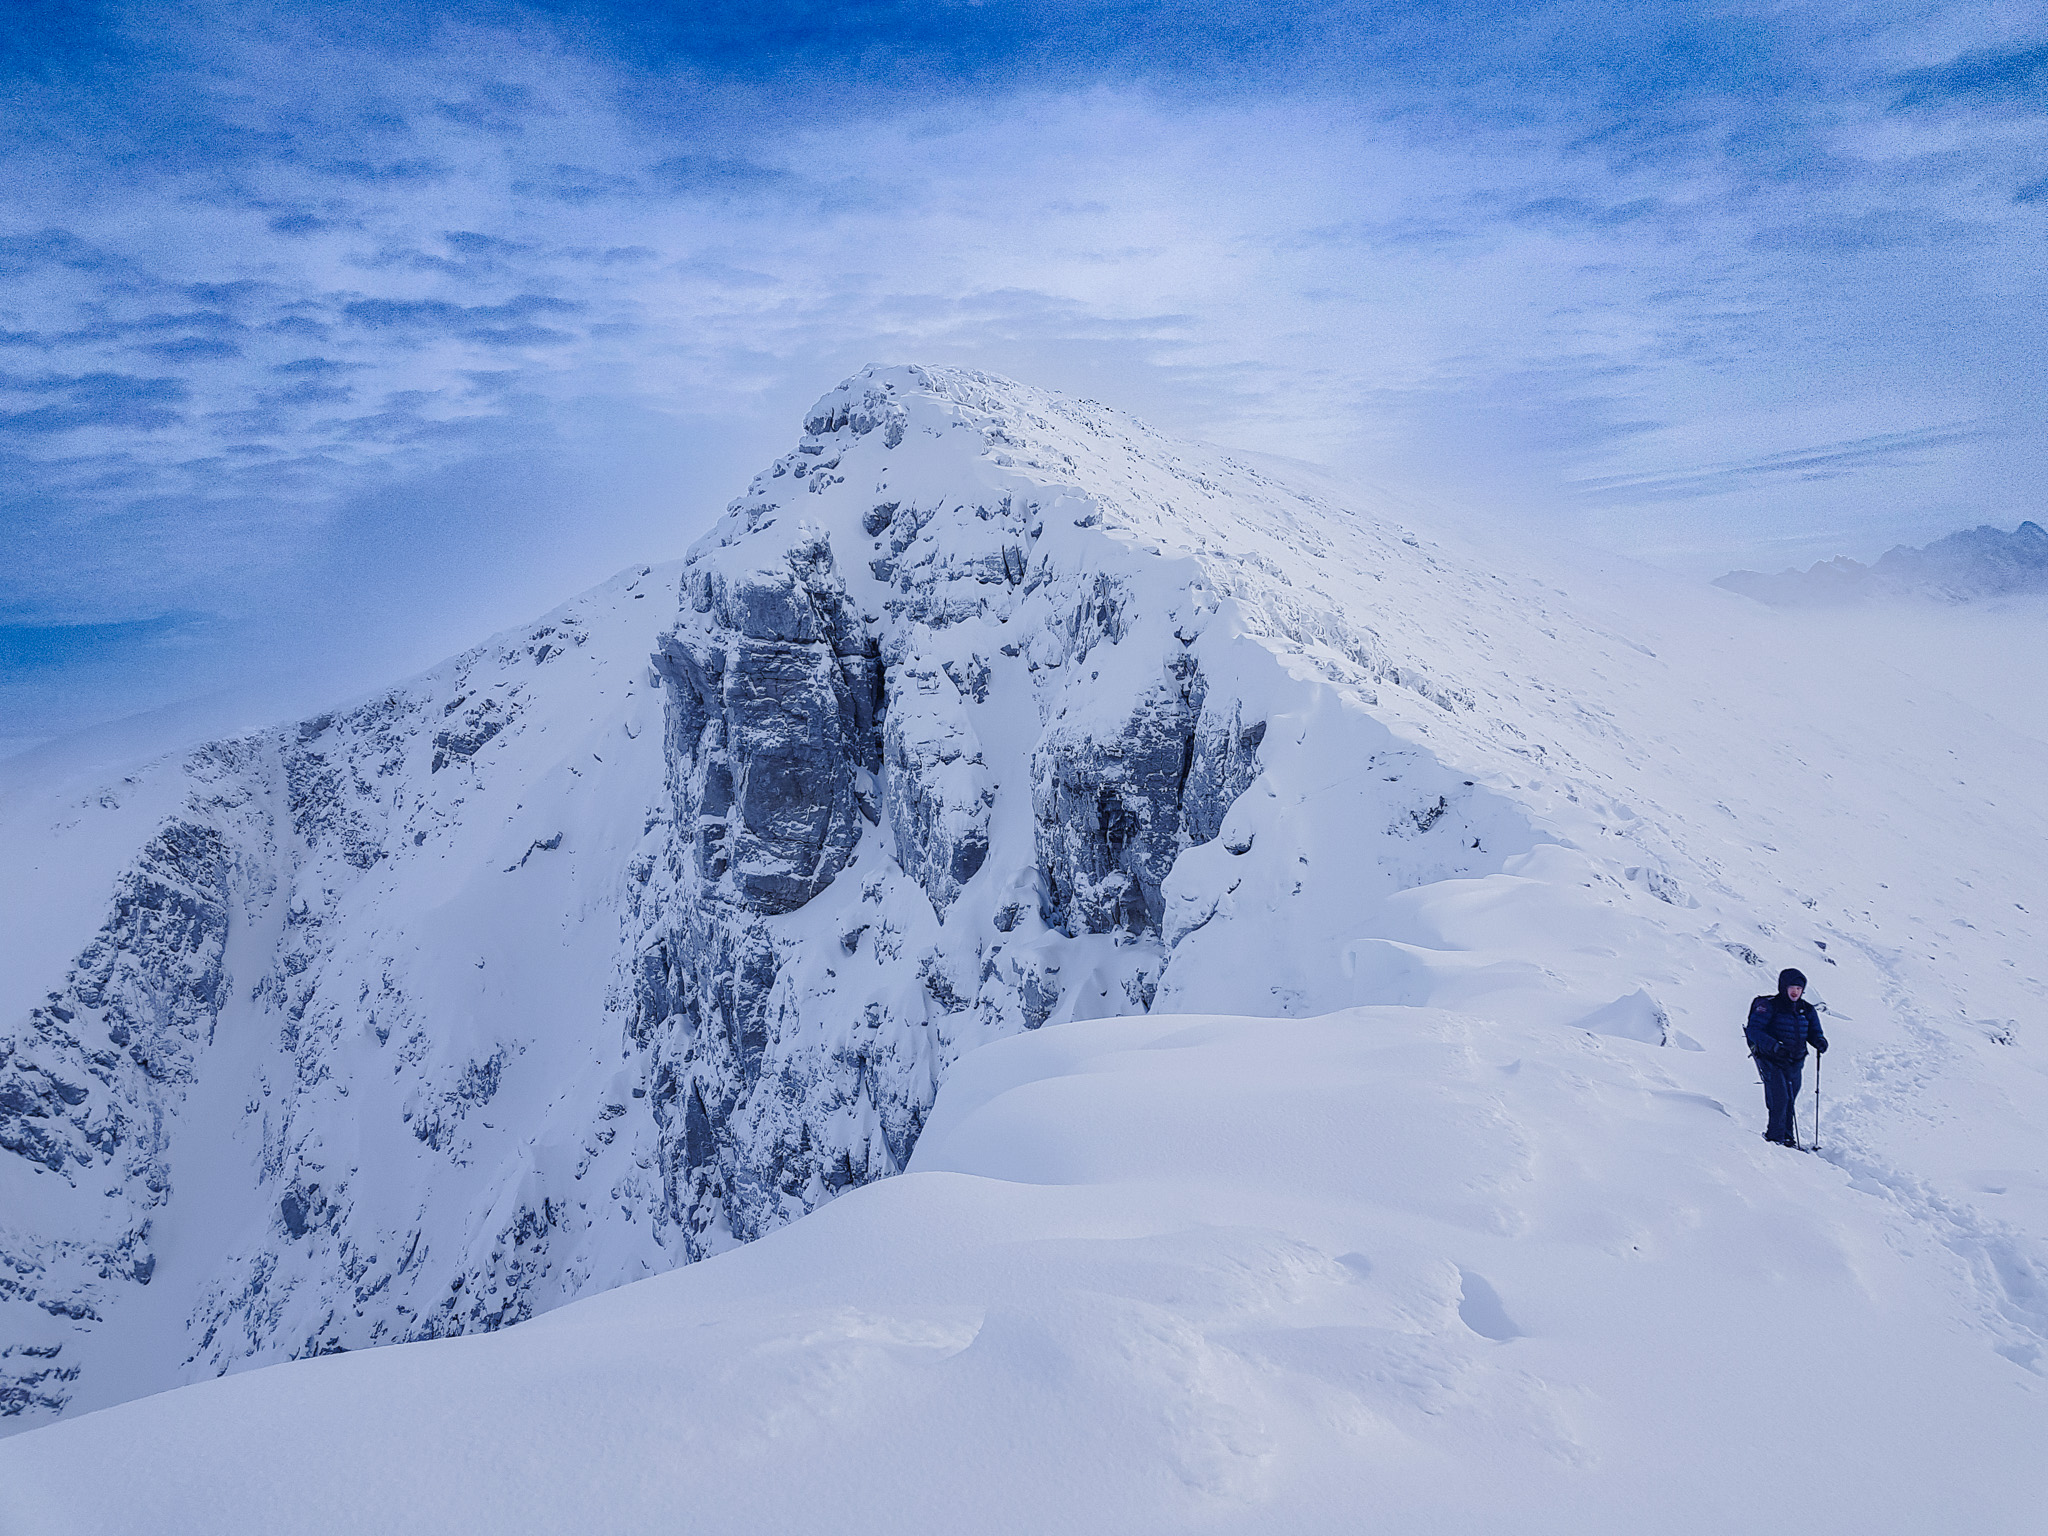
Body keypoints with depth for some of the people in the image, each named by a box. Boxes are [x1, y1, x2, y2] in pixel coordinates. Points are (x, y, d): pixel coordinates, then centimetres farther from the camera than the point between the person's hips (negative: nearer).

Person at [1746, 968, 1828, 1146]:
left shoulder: (1806, 1009, 10)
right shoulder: (1768, 1006, -8)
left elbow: (1814, 1031, 17)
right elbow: (1753, 1030, -13)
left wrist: (1820, 1041, -7)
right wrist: (1774, 1045, -27)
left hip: (1795, 1063, 5)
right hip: (1771, 1060, -5)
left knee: (1790, 1100, 10)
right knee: (1779, 1099, -13)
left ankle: (1786, 1135, 23)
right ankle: (1775, 1136, -3)